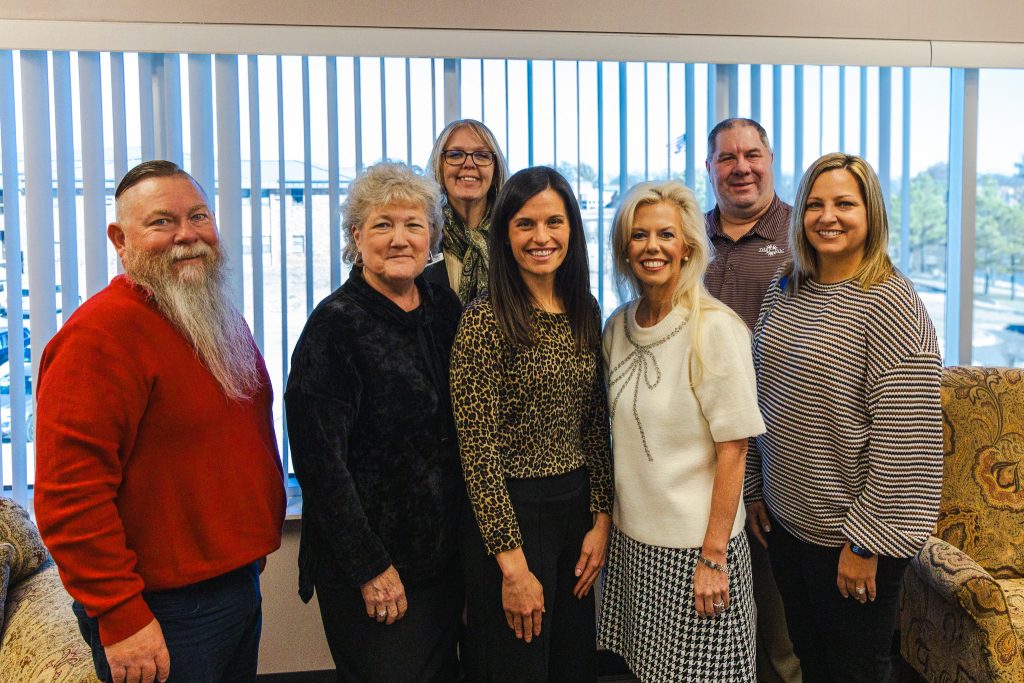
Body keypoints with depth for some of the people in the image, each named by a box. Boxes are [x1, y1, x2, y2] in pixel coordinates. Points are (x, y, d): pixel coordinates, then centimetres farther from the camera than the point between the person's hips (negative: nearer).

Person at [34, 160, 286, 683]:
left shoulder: (223, 320, 9)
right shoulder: (100, 333, -19)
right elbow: (69, 495, -23)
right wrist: (121, 616, -22)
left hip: (242, 585, 8)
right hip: (163, 615, -8)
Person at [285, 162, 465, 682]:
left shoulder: (444, 308, 3)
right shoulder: (337, 323, -15)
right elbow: (319, 458, -18)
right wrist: (371, 568, -17)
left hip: (445, 554, 6)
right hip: (366, 565, -6)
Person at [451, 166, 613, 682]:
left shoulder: (584, 312, 5)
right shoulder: (485, 319, -14)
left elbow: (596, 426, 10)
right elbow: (478, 450, -16)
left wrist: (601, 518, 3)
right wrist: (513, 563, -17)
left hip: (577, 508, 6)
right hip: (510, 512, -6)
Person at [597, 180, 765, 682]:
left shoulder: (715, 329, -15)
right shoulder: (618, 326, 3)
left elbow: (732, 450, -15)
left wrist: (713, 556, -15)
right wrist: (605, 520, 9)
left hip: (693, 544, -5)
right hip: (629, 535, 6)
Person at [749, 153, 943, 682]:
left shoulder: (891, 303, -17)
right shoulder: (784, 292, 5)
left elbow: (905, 436, -20)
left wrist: (867, 539, -18)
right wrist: (755, 486, 13)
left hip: (849, 537, -6)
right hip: (785, 519, 6)